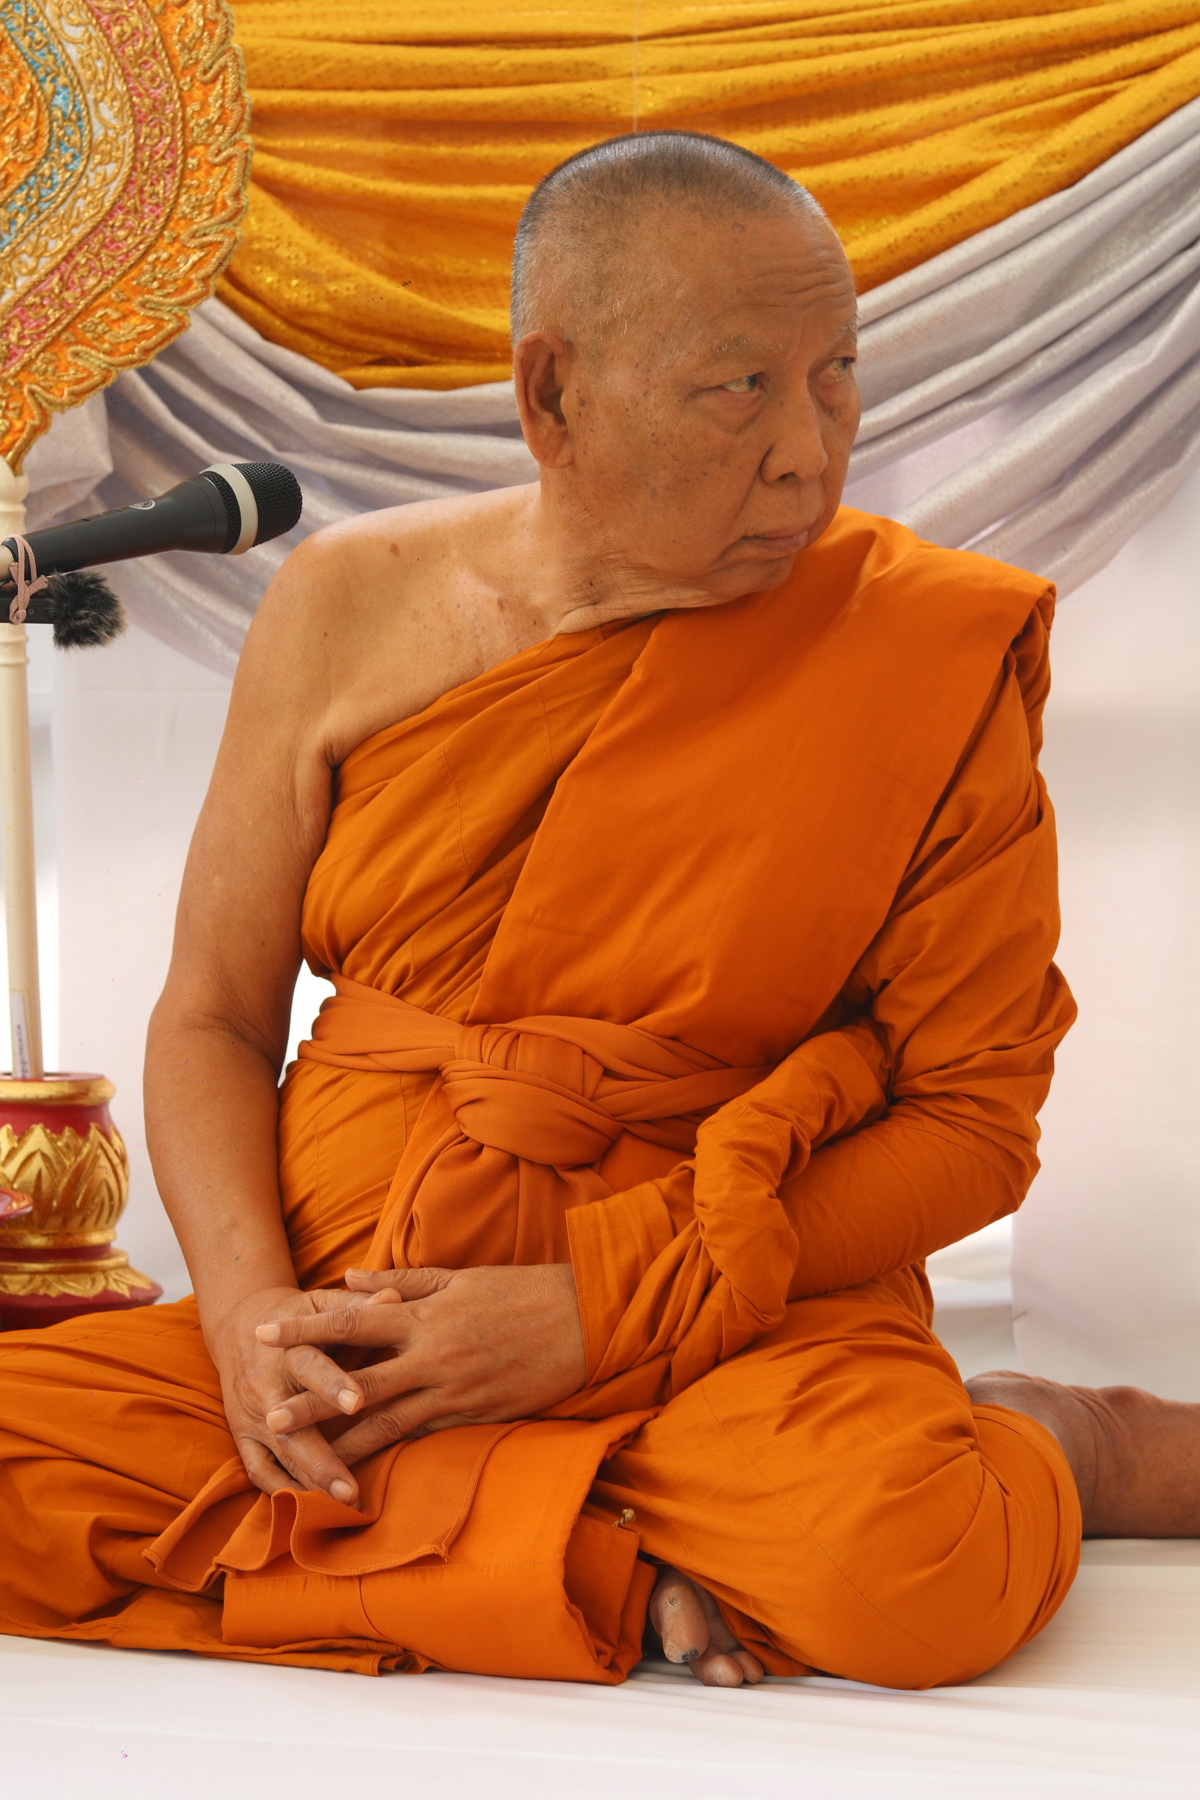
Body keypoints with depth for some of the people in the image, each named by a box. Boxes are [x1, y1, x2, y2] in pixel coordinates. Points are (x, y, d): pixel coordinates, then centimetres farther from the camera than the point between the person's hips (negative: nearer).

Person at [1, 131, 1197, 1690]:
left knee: (907, 1572, -36)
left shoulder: (932, 655, -5)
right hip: (347, 1312, 4)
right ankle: (628, 1536, -13)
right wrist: (250, 1309, -11)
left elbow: (972, 1119, -3)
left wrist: (596, 1308, -14)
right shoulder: (353, 607, 2)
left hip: (729, 1314, -3)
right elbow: (213, 1015, 9)